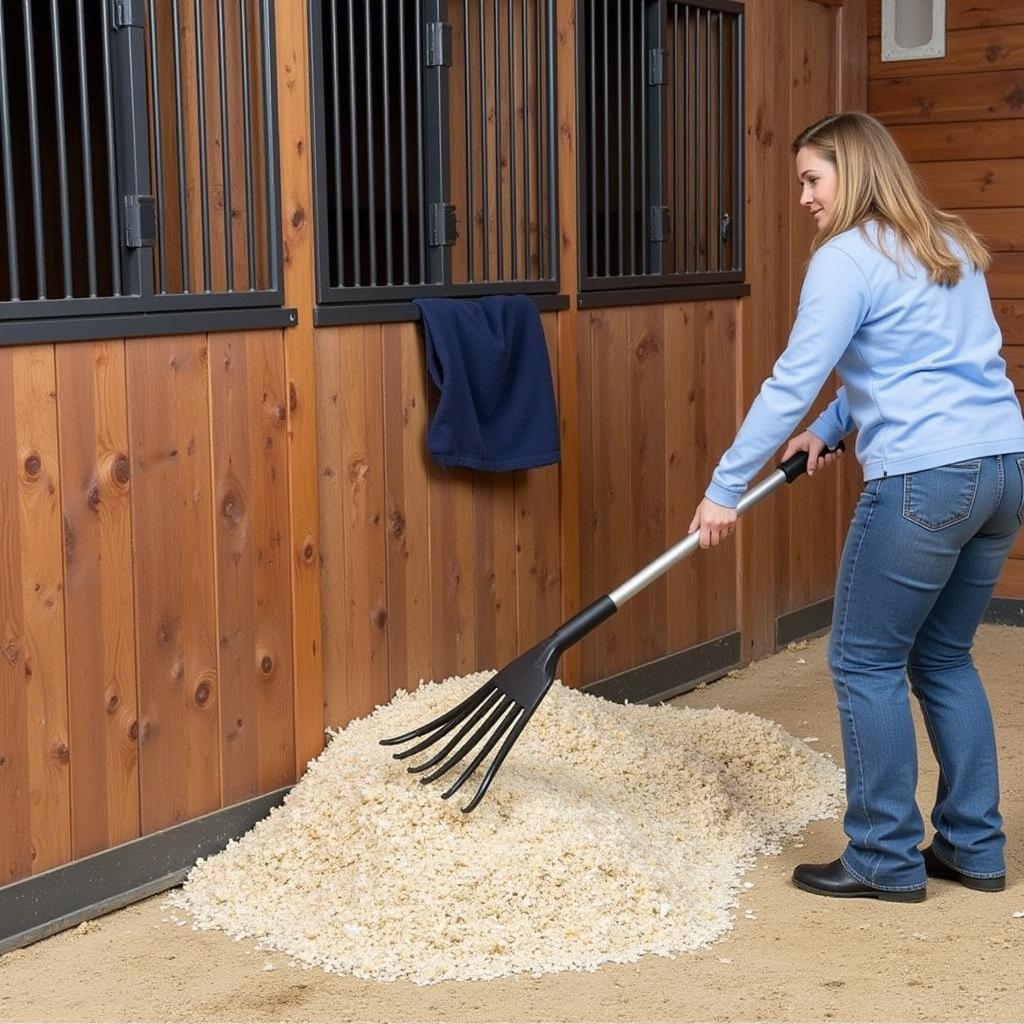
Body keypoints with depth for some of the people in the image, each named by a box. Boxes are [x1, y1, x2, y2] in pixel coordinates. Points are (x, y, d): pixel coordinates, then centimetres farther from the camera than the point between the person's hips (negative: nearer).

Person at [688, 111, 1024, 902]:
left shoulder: (848, 258, -7)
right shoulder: (950, 249, 18)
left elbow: (792, 382, -11)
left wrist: (725, 489, -6)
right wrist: (834, 429, 25)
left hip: (925, 480, -9)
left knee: (866, 663, 4)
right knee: (945, 658, 18)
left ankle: (886, 860, 10)